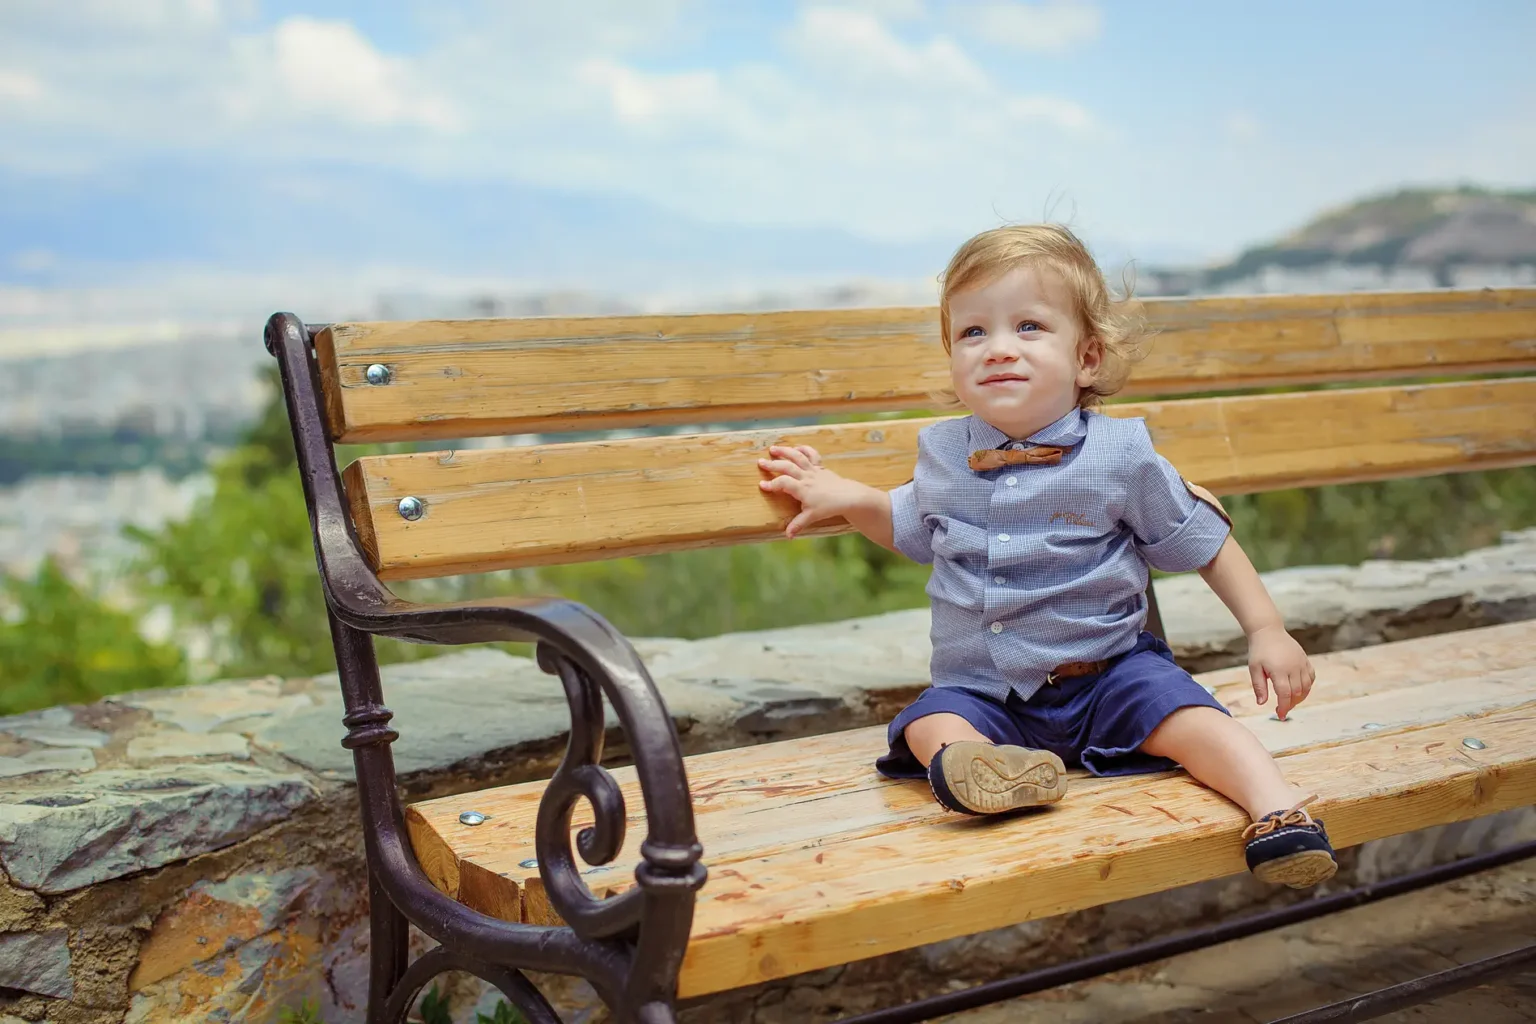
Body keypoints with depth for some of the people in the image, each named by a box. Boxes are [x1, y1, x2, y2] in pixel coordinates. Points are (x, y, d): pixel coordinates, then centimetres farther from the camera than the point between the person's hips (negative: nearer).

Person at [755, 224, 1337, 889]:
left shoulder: (1119, 455, -5)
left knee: (1185, 714, -28)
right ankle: (989, 770, -55)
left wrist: (1266, 631, -2)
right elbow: (912, 529, 26)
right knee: (929, 726, -28)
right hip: (982, 690, 2)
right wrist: (846, 497, 12)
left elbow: (1206, 541, 4)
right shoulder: (942, 454, 4)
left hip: (1109, 670, -1)